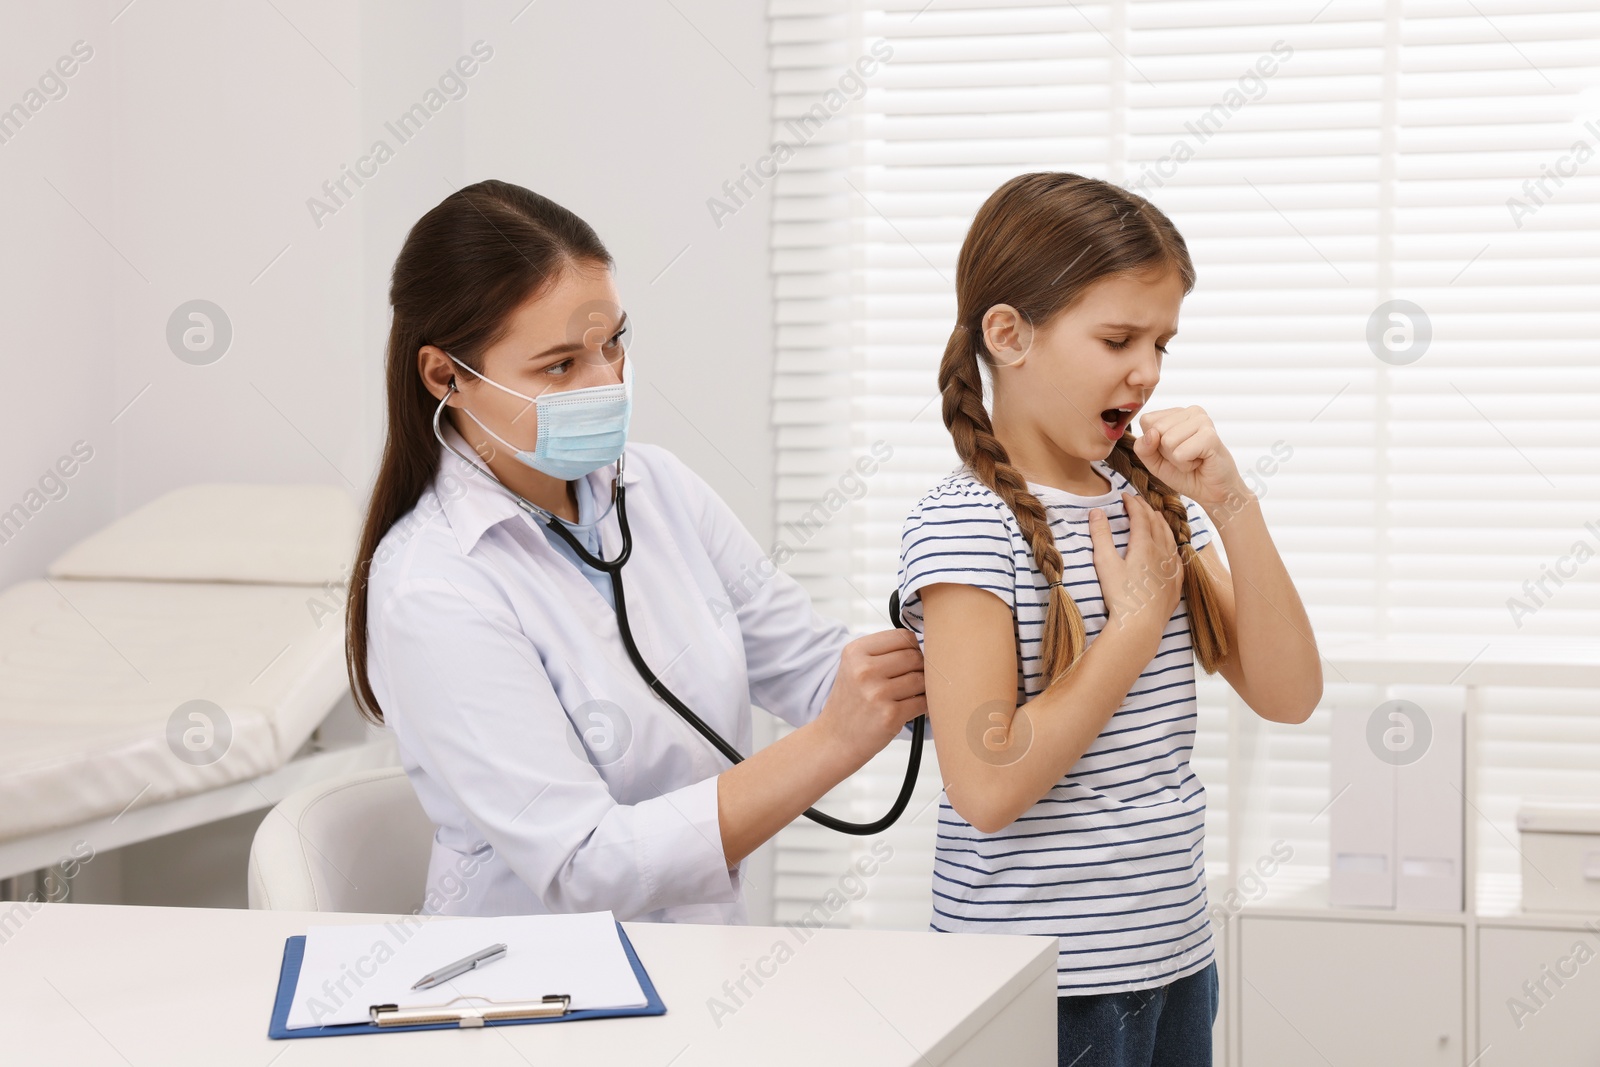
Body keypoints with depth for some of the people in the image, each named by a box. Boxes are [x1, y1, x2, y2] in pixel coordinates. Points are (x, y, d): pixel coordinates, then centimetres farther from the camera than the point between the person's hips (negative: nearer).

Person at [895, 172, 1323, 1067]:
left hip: (1175, 959, 7)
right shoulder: (963, 526, -14)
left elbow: (1288, 695, 2)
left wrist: (1232, 504, -9)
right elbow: (988, 787, -22)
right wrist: (1139, 618, -15)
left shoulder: (1153, 501, 8)